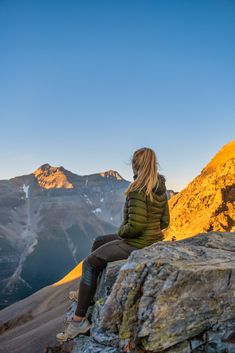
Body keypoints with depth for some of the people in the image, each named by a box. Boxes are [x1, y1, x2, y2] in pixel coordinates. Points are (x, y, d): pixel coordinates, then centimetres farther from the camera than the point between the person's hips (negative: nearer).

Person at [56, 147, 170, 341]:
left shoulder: (137, 190, -22)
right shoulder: (160, 189, 5)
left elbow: (135, 225, -28)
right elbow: (165, 221, 11)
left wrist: (121, 231, -7)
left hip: (137, 244, -9)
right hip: (152, 239, 10)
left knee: (90, 263, -1)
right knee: (98, 242, 23)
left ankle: (79, 320, 4)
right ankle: (87, 293, 33)